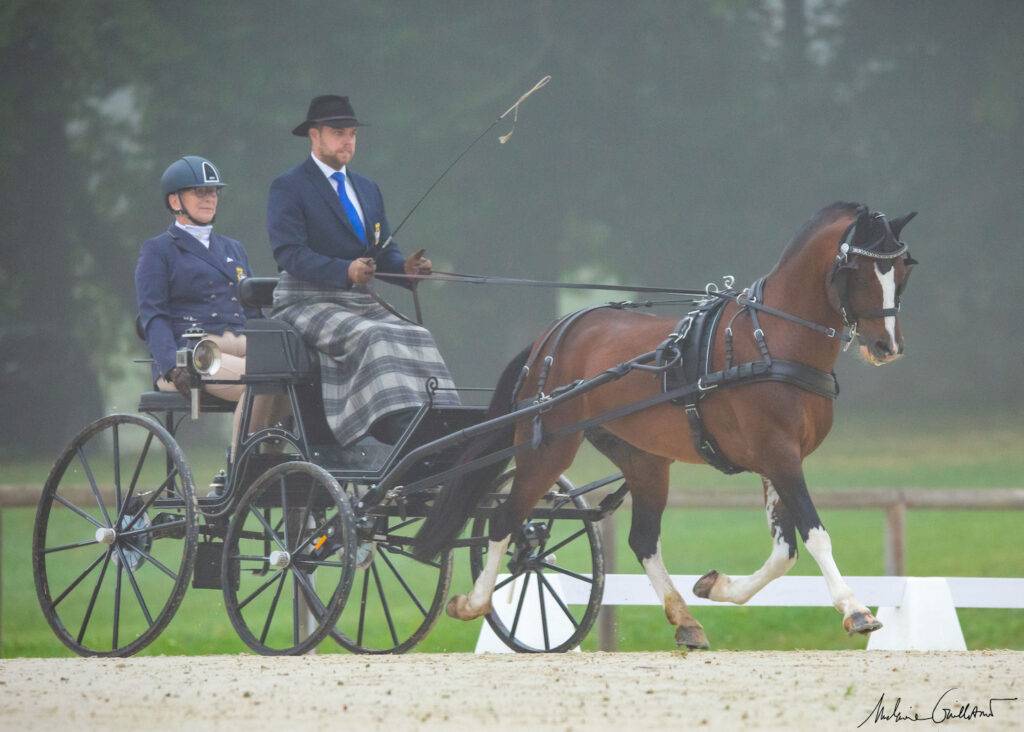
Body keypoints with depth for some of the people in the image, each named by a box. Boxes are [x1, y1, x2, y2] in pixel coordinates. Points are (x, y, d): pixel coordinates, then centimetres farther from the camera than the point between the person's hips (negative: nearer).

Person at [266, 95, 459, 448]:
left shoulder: (367, 189, 21)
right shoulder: (288, 188, -2)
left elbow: (384, 252, 18)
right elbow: (289, 253, -15)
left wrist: (405, 267, -7)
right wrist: (345, 271, -29)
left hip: (361, 300, 6)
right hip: (309, 303, -6)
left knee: (417, 338, -20)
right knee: (369, 338, -33)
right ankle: (400, 424, -45)